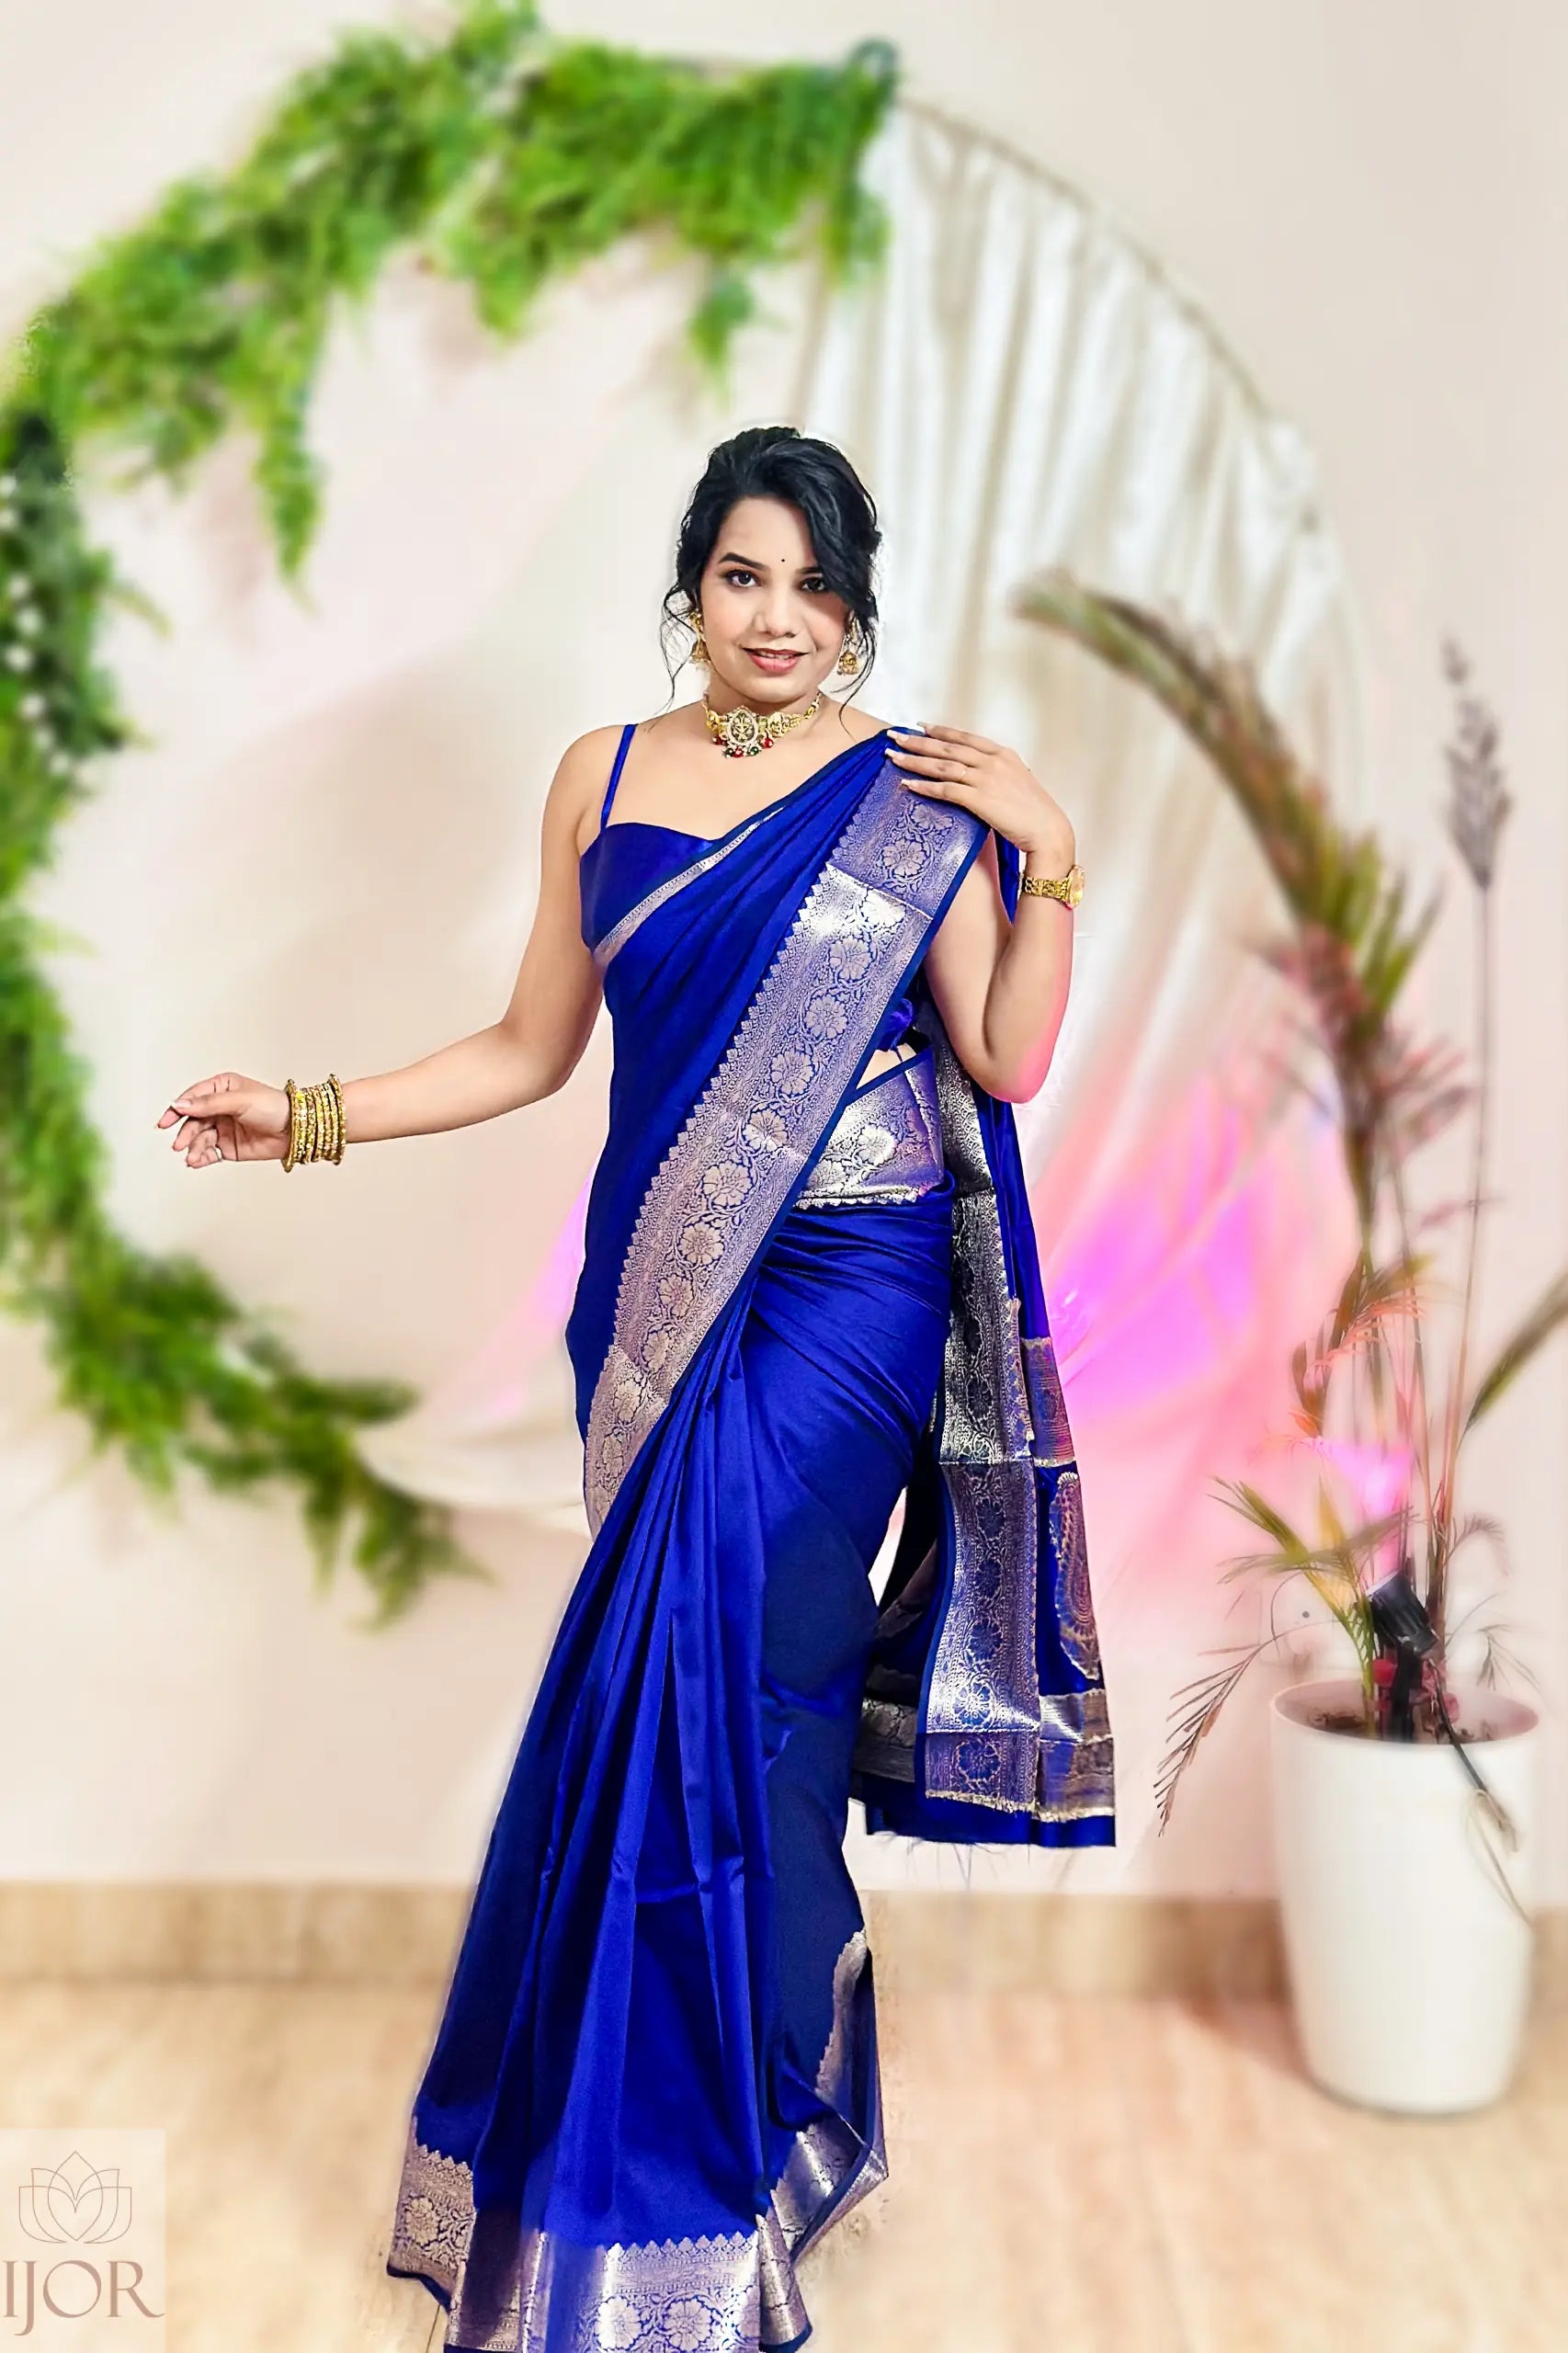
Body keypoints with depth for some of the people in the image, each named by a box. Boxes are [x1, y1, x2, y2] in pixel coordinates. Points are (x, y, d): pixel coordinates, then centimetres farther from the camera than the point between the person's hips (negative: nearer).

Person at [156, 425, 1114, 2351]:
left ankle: (725, 2154, 12)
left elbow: (1006, 1063, -1)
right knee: (693, 1673, 5)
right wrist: (306, 1117, 6)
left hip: (845, 1298, -3)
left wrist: (1044, 858, -10)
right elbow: (531, 1049, 11)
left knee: (727, 1681, -7)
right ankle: (774, 2089, 25)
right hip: (663, 1281, 3)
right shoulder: (603, 776, 9)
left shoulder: (917, 795, 1)